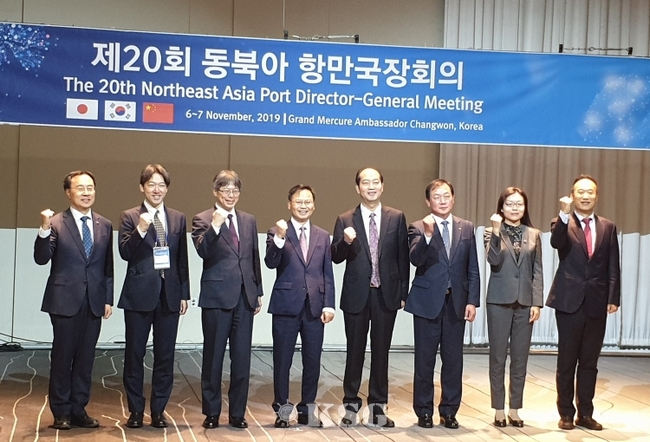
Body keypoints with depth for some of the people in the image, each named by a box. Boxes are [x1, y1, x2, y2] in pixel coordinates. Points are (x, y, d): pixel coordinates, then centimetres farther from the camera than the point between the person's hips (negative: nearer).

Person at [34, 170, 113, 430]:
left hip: (94, 301, 3)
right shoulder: (56, 223, -4)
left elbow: (108, 266, 9)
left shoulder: (104, 226, 8)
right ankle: (61, 412, 14)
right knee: (62, 356, 4)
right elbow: (41, 259, -12)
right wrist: (44, 230, -27)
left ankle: (79, 410, 17)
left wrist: (108, 298, 6)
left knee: (85, 358, 7)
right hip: (65, 300, -3)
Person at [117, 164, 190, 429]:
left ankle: (158, 410, 15)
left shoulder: (178, 218, 10)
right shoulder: (130, 217, 1)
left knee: (165, 356, 6)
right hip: (139, 294, -2)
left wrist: (184, 293, 7)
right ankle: (136, 410, 14)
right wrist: (140, 230, -24)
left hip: (169, 294, 3)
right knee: (134, 354, 4)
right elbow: (125, 253, -10)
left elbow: (182, 258, 10)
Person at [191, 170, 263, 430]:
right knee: (213, 356, 4)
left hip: (244, 297, 4)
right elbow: (202, 251, -18)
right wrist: (215, 225, -31)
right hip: (217, 296, -4)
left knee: (242, 358, 5)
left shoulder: (249, 221, 14)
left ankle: (237, 413, 15)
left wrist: (258, 292, 14)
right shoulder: (203, 220, -2)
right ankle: (211, 412, 15)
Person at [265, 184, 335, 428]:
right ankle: (282, 408, 14)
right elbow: (270, 263, -14)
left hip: (314, 307, 3)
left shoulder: (323, 236, 12)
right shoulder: (277, 233, 1)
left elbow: (327, 273, 9)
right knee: (282, 360, 3)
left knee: (313, 361, 6)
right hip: (286, 305, -3)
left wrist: (328, 305, 2)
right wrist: (279, 238, -29)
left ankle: (308, 408, 18)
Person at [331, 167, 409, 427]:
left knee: (381, 351, 7)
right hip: (356, 294, -1)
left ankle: (378, 406, 15)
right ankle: (351, 405, 17)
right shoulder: (345, 220, 0)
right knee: (355, 351, 7)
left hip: (386, 294, 1)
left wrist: (403, 293, 1)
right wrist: (345, 242, -25)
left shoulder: (396, 218, 3)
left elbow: (403, 257, 4)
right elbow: (336, 258, -4)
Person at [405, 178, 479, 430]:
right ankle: (424, 411, 14)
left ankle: (449, 411, 16)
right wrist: (427, 234, -33)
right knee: (424, 359, 3)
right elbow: (415, 259, -19)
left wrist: (472, 301, 0)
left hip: (456, 302, 3)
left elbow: (473, 269, 8)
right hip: (427, 302, -2)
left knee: (453, 359, 6)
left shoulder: (466, 228, 8)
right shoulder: (418, 228, -2)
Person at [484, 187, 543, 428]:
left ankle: (514, 409, 14)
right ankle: (499, 410, 11)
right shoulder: (492, 232, 1)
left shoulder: (533, 234, 8)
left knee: (520, 358, 6)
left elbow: (537, 271, 6)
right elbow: (494, 261, -15)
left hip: (525, 302, 2)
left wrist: (537, 302, -1)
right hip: (499, 301, -2)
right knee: (498, 357, 3)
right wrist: (496, 231, -23)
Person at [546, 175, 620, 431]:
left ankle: (585, 414, 16)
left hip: (597, 303, 3)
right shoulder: (563, 224, 1)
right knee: (566, 360, 4)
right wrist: (564, 214, -37)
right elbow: (556, 242, -23)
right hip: (570, 301, -2)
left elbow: (613, 267, 6)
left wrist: (613, 298, -3)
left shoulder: (608, 227, 9)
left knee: (590, 361, 8)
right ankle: (566, 413, 12)